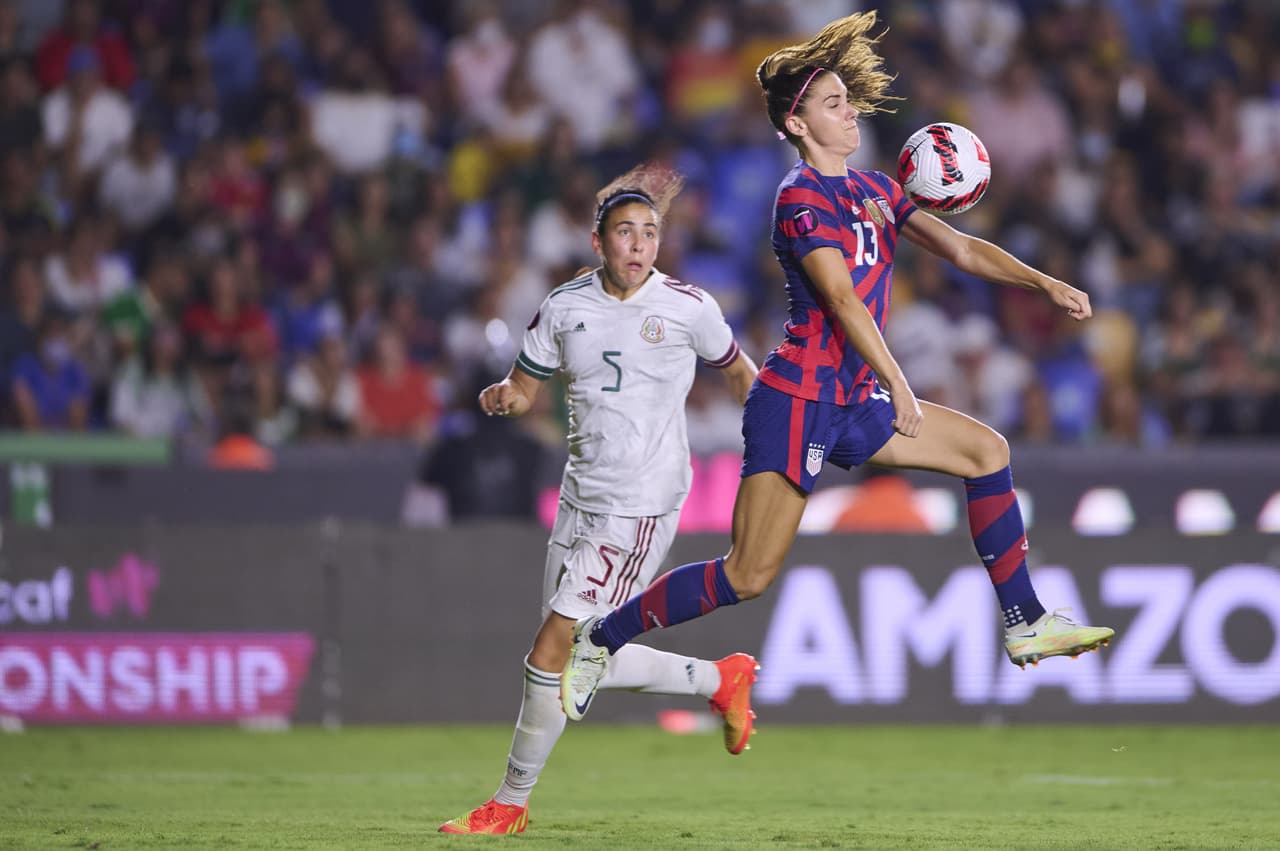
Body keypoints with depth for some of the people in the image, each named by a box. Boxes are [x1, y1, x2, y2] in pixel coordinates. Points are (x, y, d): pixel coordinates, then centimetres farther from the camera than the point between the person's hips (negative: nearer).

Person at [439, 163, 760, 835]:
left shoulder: (688, 307, -6)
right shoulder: (565, 307, 5)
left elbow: (738, 372, 11)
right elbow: (524, 387, 15)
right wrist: (501, 396, -8)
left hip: (641, 508, -6)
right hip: (581, 497, 6)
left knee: (553, 653, -10)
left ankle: (511, 803, 3)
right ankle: (719, 679, 30)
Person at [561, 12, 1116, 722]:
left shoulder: (874, 192, 14)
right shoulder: (801, 198, -12)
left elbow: (959, 248, 13)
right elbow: (843, 299, -21)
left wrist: (1045, 284, 1)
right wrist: (896, 384, -27)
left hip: (852, 402, 9)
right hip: (796, 399, -9)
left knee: (986, 450, 10)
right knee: (750, 575, -13)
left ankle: (1025, 625, 13)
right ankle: (600, 637, 0)